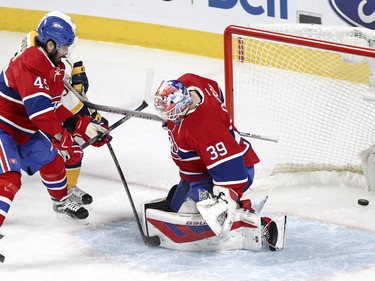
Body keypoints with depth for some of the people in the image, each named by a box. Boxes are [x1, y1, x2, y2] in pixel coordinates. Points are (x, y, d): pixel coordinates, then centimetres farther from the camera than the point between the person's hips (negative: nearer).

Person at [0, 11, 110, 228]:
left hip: (25, 129, 10)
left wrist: (84, 126, -2)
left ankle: (62, 201, 44)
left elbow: (54, 108, 7)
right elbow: (39, 108, -37)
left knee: (52, 160, 20)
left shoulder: (56, 67, 3)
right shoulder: (29, 63, -30)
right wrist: (63, 139, -38)